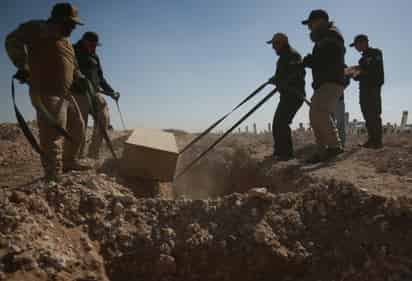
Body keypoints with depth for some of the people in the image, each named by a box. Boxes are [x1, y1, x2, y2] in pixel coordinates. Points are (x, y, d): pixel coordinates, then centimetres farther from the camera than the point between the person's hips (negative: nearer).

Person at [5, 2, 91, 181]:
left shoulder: (66, 41, 25)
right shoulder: (40, 28, -2)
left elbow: (72, 67, 35)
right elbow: (13, 41, -15)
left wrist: (81, 78, 20)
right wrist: (23, 67, -25)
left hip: (66, 94, 10)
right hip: (47, 94, -10)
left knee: (78, 127, 17)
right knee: (52, 136, -12)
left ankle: (69, 161, 32)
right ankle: (53, 179, -7)